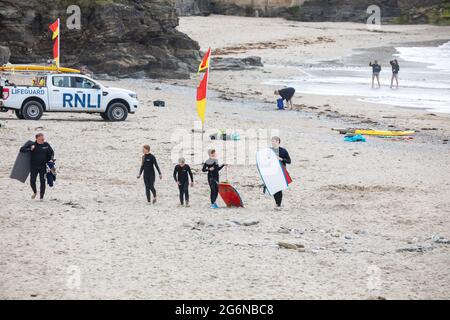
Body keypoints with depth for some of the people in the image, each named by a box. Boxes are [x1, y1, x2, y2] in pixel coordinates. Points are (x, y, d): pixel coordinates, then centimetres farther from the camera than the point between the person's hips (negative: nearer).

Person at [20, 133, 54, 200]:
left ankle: (41, 196, 7)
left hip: (43, 167, 0)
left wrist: (51, 159, -5)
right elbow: (22, 149, -5)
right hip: (33, 166, 0)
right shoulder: (32, 145, -5)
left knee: (42, 181, -3)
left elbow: (52, 152, 12)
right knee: (32, 181, 0)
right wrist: (30, 149, -19)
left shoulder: (46, 145, 1)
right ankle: (35, 192, 30)